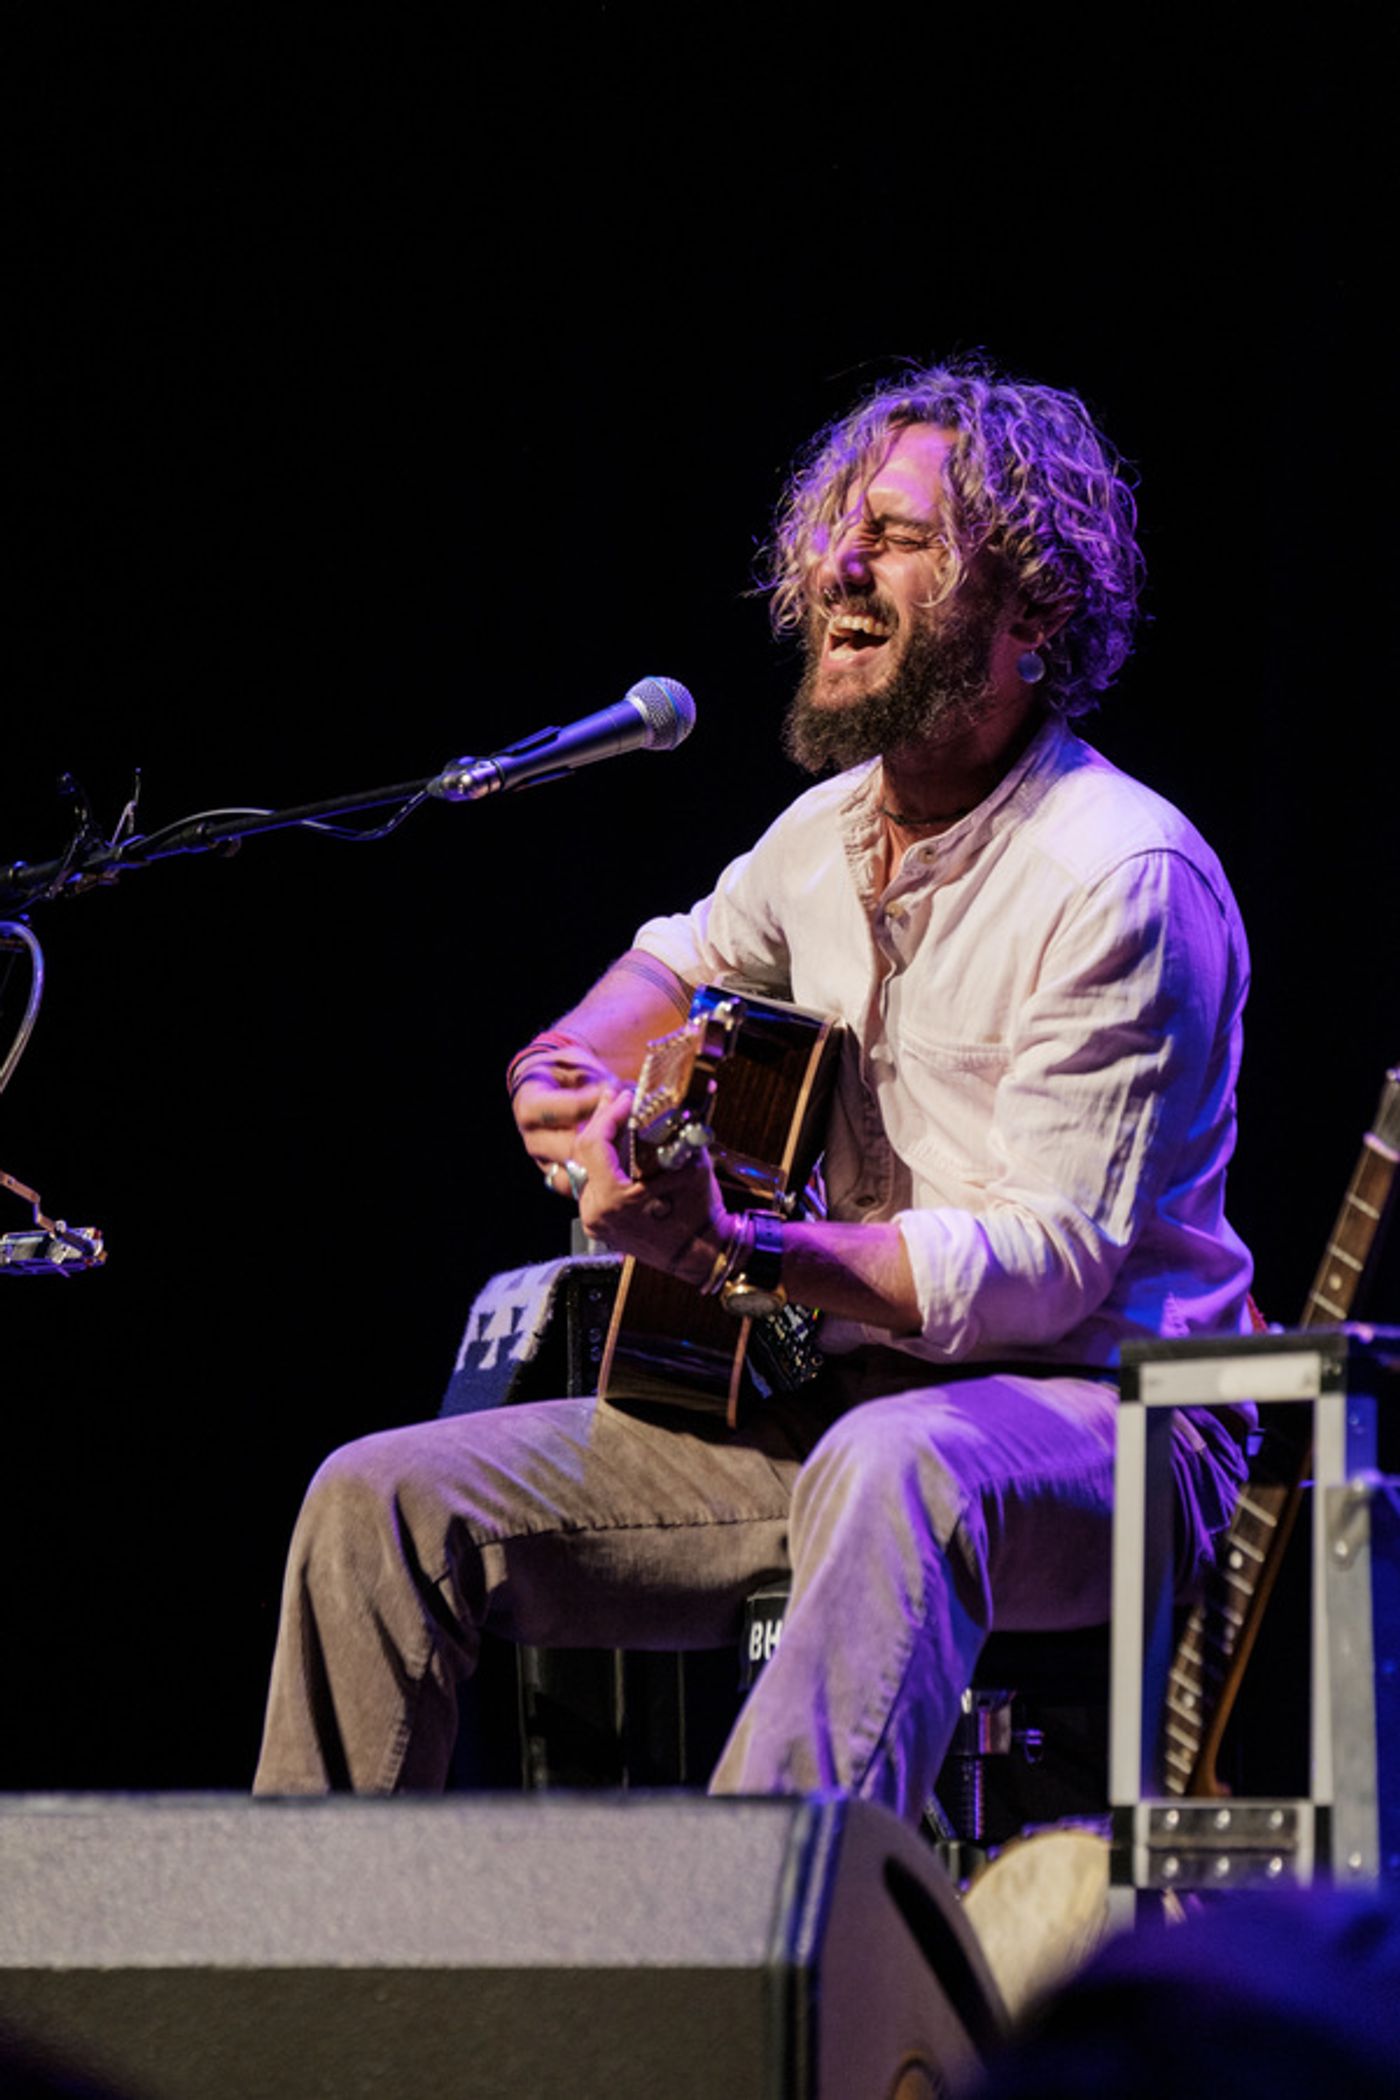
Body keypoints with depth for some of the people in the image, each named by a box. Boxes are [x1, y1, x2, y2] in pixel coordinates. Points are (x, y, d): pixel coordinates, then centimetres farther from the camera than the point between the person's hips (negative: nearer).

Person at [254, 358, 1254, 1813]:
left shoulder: (1116, 878, -15)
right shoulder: (831, 831, 10)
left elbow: (1051, 1262, -21)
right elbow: (692, 958, 34)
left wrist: (732, 1251, -32)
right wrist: (566, 1076, 11)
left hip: (1093, 1421, -8)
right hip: (827, 1408, 8)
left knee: (886, 1472, -44)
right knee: (384, 1499, -4)